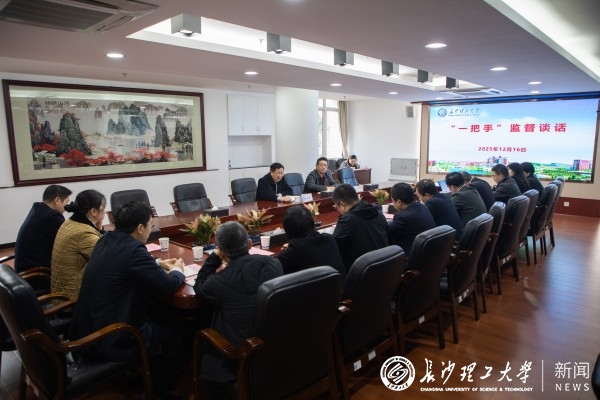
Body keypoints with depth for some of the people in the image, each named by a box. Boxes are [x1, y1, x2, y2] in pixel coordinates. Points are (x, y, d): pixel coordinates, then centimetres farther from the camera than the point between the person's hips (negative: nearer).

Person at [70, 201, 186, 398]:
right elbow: (167, 286, -18)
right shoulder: (133, 249, -25)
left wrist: (158, 263, 19)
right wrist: (177, 270, 3)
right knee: (174, 336, 9)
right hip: (108, 339, -9)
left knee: (159, 319, 24)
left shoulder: (107, 240, 2)